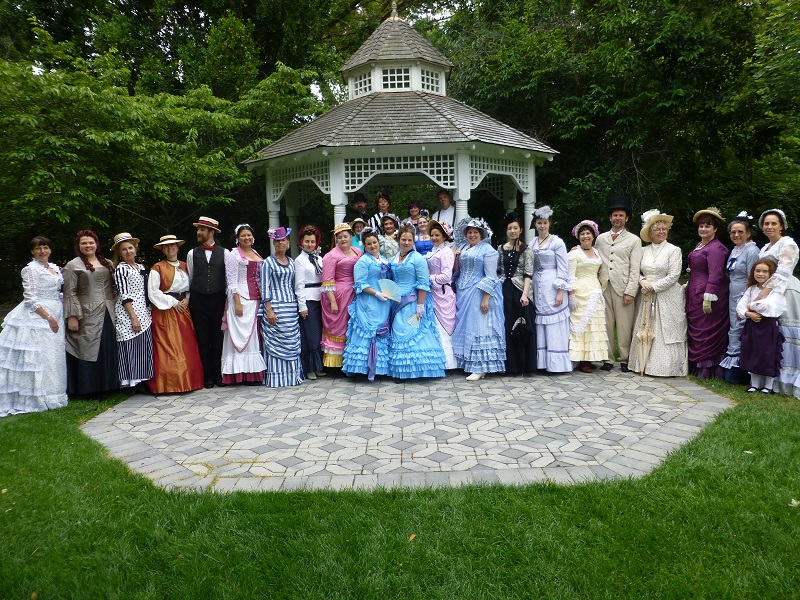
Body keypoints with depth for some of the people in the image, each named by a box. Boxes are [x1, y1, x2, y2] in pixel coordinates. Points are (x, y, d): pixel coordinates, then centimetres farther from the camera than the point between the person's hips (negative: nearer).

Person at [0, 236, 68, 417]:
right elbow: (31, 298, -14)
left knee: (54, 356, 9)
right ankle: (35, 397, 1)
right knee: (39, 356, -6)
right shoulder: (31, 269, -8)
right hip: (37, 316, -7)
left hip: (55, 315, 7)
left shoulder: (55, 268, 14)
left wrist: (61, 314, 12)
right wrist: (48, 317, -18)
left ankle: (50, 394, 18)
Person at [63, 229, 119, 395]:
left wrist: (116, 310, 11)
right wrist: (72, 316, -12)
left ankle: (107, 385, 18)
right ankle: (87, 388, 6)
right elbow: (70, 293, -5)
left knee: (108, 352, 7)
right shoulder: (73, 266, 1)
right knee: (88, 350, -2)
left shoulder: (107, 264, 15)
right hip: (87, 317, -4)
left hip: (108, 315, 5)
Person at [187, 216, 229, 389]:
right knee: (203, 339, 4)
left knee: (217, 338, 3)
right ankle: (208, 376, 13)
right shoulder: (192, 253, 8)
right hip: (198, 300, 1)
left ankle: (219, 374, 13)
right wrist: (187, 300, 8)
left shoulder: (224, 253, 3)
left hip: (218, 299, -1)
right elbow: (189, 279, 11)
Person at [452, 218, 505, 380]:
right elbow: (456, 272, 18)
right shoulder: (463, 249, 15)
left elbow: (491, 277, -11)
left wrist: (486, 299, -18)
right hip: (463, 294, 7)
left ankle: (480, 368, -1)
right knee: (466, 328, 7)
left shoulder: (487, 250, -5)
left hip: (479, 294, -6)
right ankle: (469, 363, 15)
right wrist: (456, 258, 0)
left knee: (478, 328, -5)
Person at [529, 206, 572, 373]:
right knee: (541, 326, 7)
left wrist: (561, 292, -14)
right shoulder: (532, 243, 11)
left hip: (552, 287, -5)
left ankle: (557, 363, 3)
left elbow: (563, 270, -7)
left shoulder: (557, 242, -5)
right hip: (537, 287, 6)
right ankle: (543, 362, 13)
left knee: (555, 327, -3)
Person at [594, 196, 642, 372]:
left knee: (624, 326, -2)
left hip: (623, 289, -2)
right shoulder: (601, 238, 17)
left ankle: (625, 360, 7)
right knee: (606, 325, 3)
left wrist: (630, 292, -7)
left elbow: (635, 269, 1)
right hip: (603, 288, 2)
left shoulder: (634, 240, 8)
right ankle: (607, 359, 11)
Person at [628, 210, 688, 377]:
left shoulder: (674, 250, -2)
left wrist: (654, 286, -12)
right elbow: (637, 271, 9)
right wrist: (643, 281, -11)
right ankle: (645, 363, 11)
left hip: (667, 297, -4)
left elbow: (673, 275, -9)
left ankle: (666, 366, 3)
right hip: (646, 297, 4)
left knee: (665, 331, -3)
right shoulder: (644, 251, 9)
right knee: (645, 330, 4)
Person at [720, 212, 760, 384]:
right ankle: (730, 370, 17)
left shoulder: (752, 251, -11)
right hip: (733, 298, 9)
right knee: (734, 330, 11)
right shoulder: (734, 250, 15)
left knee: (737, 331, -7)